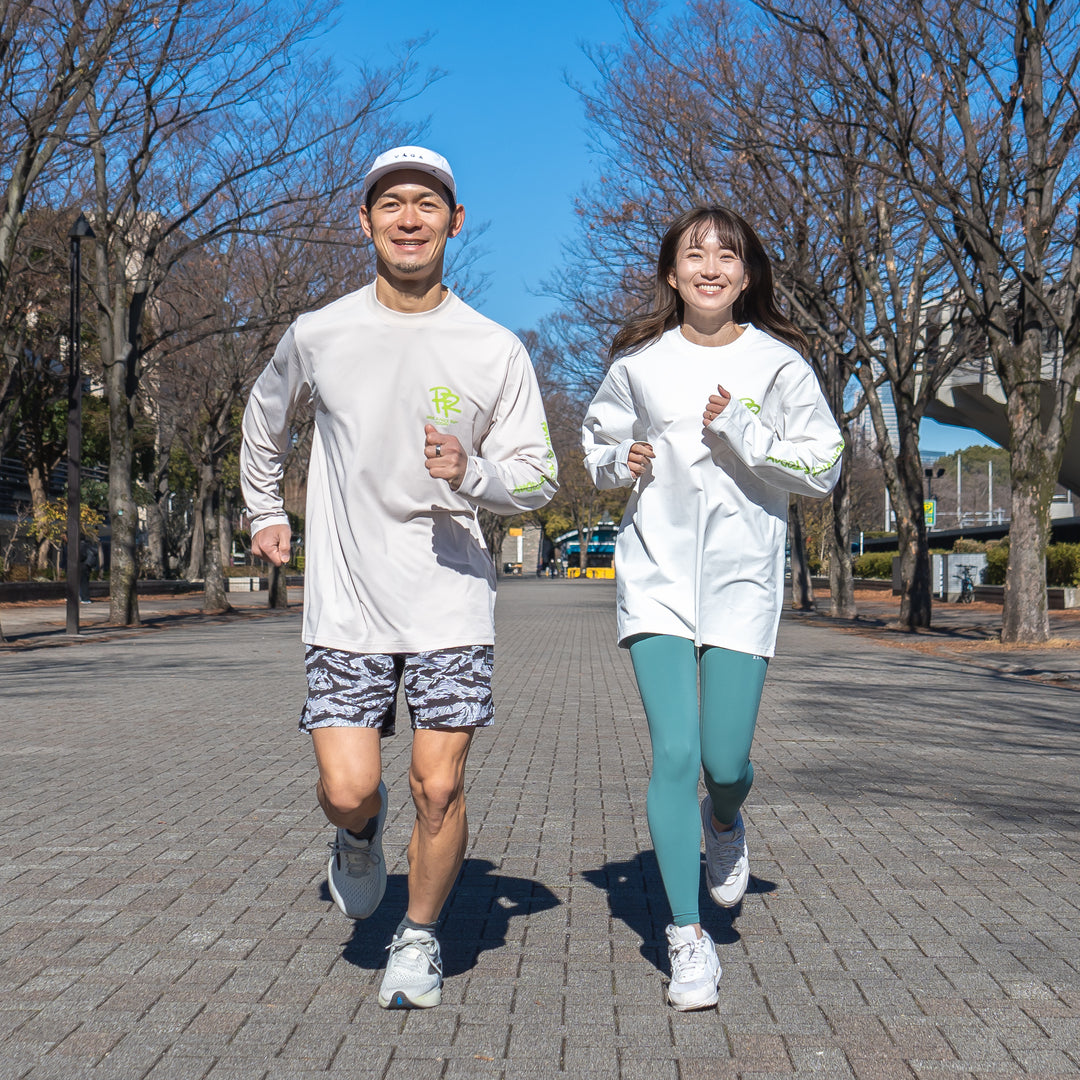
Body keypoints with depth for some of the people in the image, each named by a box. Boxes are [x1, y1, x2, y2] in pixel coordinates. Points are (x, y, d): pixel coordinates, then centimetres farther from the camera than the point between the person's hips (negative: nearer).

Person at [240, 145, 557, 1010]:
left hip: (452, 599, 0)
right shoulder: (317, 336, 2)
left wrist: (470, 474, -19)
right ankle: (361, 832, 32)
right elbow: (266, 415, 23)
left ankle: (420, 939, 24)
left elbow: (538, 478, 0)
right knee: (346, 792, -7)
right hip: (345, 602, 1)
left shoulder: (496, 350, -2)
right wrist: (265, 510, 23)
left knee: (438, 788, -2)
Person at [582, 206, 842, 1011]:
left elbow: (824, 467, 0)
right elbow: (597, 439, 19)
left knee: (726, 760, -4)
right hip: (657, 573, 1)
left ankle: (725, 822, 37)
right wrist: (620, 462, -4)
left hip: (743, 578, 0)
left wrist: (741, 433, -14)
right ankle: (687, 939, 6)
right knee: (674, 754, -8)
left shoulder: (778, 363, 0)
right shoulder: (639, 361, 4)